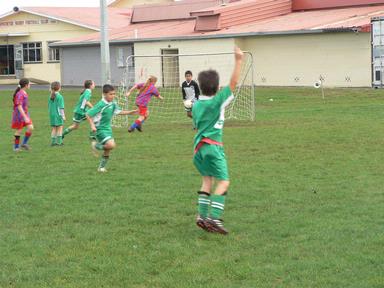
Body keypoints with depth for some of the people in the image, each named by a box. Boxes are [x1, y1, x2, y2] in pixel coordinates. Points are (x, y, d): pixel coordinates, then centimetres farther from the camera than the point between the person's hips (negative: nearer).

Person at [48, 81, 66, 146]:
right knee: (60, 128, 3)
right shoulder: (59, 96, -12)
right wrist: (63, 116, -6)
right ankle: (59, 141, 1)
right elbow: (61, 107, -12)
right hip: (58, 114, -6)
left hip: (52, 114, 6)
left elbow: (49, 106, 12)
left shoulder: (50, 97, 6)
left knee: (54, 128, 11)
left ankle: (53, 141, 11)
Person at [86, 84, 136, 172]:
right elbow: (88, 114, -16)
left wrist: (131, 112, 9)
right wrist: (92, 125, -23)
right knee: (111, 145, -22)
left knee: (108, 150, 8)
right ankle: (96, 146, 3)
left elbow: (119, 112, 19)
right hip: (100, 129, -7)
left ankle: (101, 167, 24)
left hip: (108, 128, 8)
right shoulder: (101, 105, -20)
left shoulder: (113, 104, 2)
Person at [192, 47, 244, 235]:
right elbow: (234, 82, -11)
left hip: (199, 146, 7)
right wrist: (238, 61, -10)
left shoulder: (196, 105, 9)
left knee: (207, 180, 14)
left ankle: (202, 216, 4)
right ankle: (214, 218, -19)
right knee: (223, 182, -6)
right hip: (213, 146, -7)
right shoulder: (217, 101, -9)